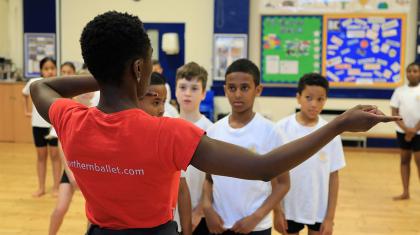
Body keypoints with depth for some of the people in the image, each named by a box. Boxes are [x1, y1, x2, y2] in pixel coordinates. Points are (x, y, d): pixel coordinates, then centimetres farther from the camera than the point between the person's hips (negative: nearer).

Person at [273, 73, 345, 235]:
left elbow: (333, 176, -2)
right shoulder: (282, 129, -11)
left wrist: (330, 217, -3)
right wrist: (276, 211, -4)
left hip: (320, 210, 1)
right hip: (290, 208, 0)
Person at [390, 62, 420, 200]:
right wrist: (406, 129, -10)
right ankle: (405, 192, 15)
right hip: (402, 131, 3)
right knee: (404, 160, 8)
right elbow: (394, 113, 1)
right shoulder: (399, 90, 4)